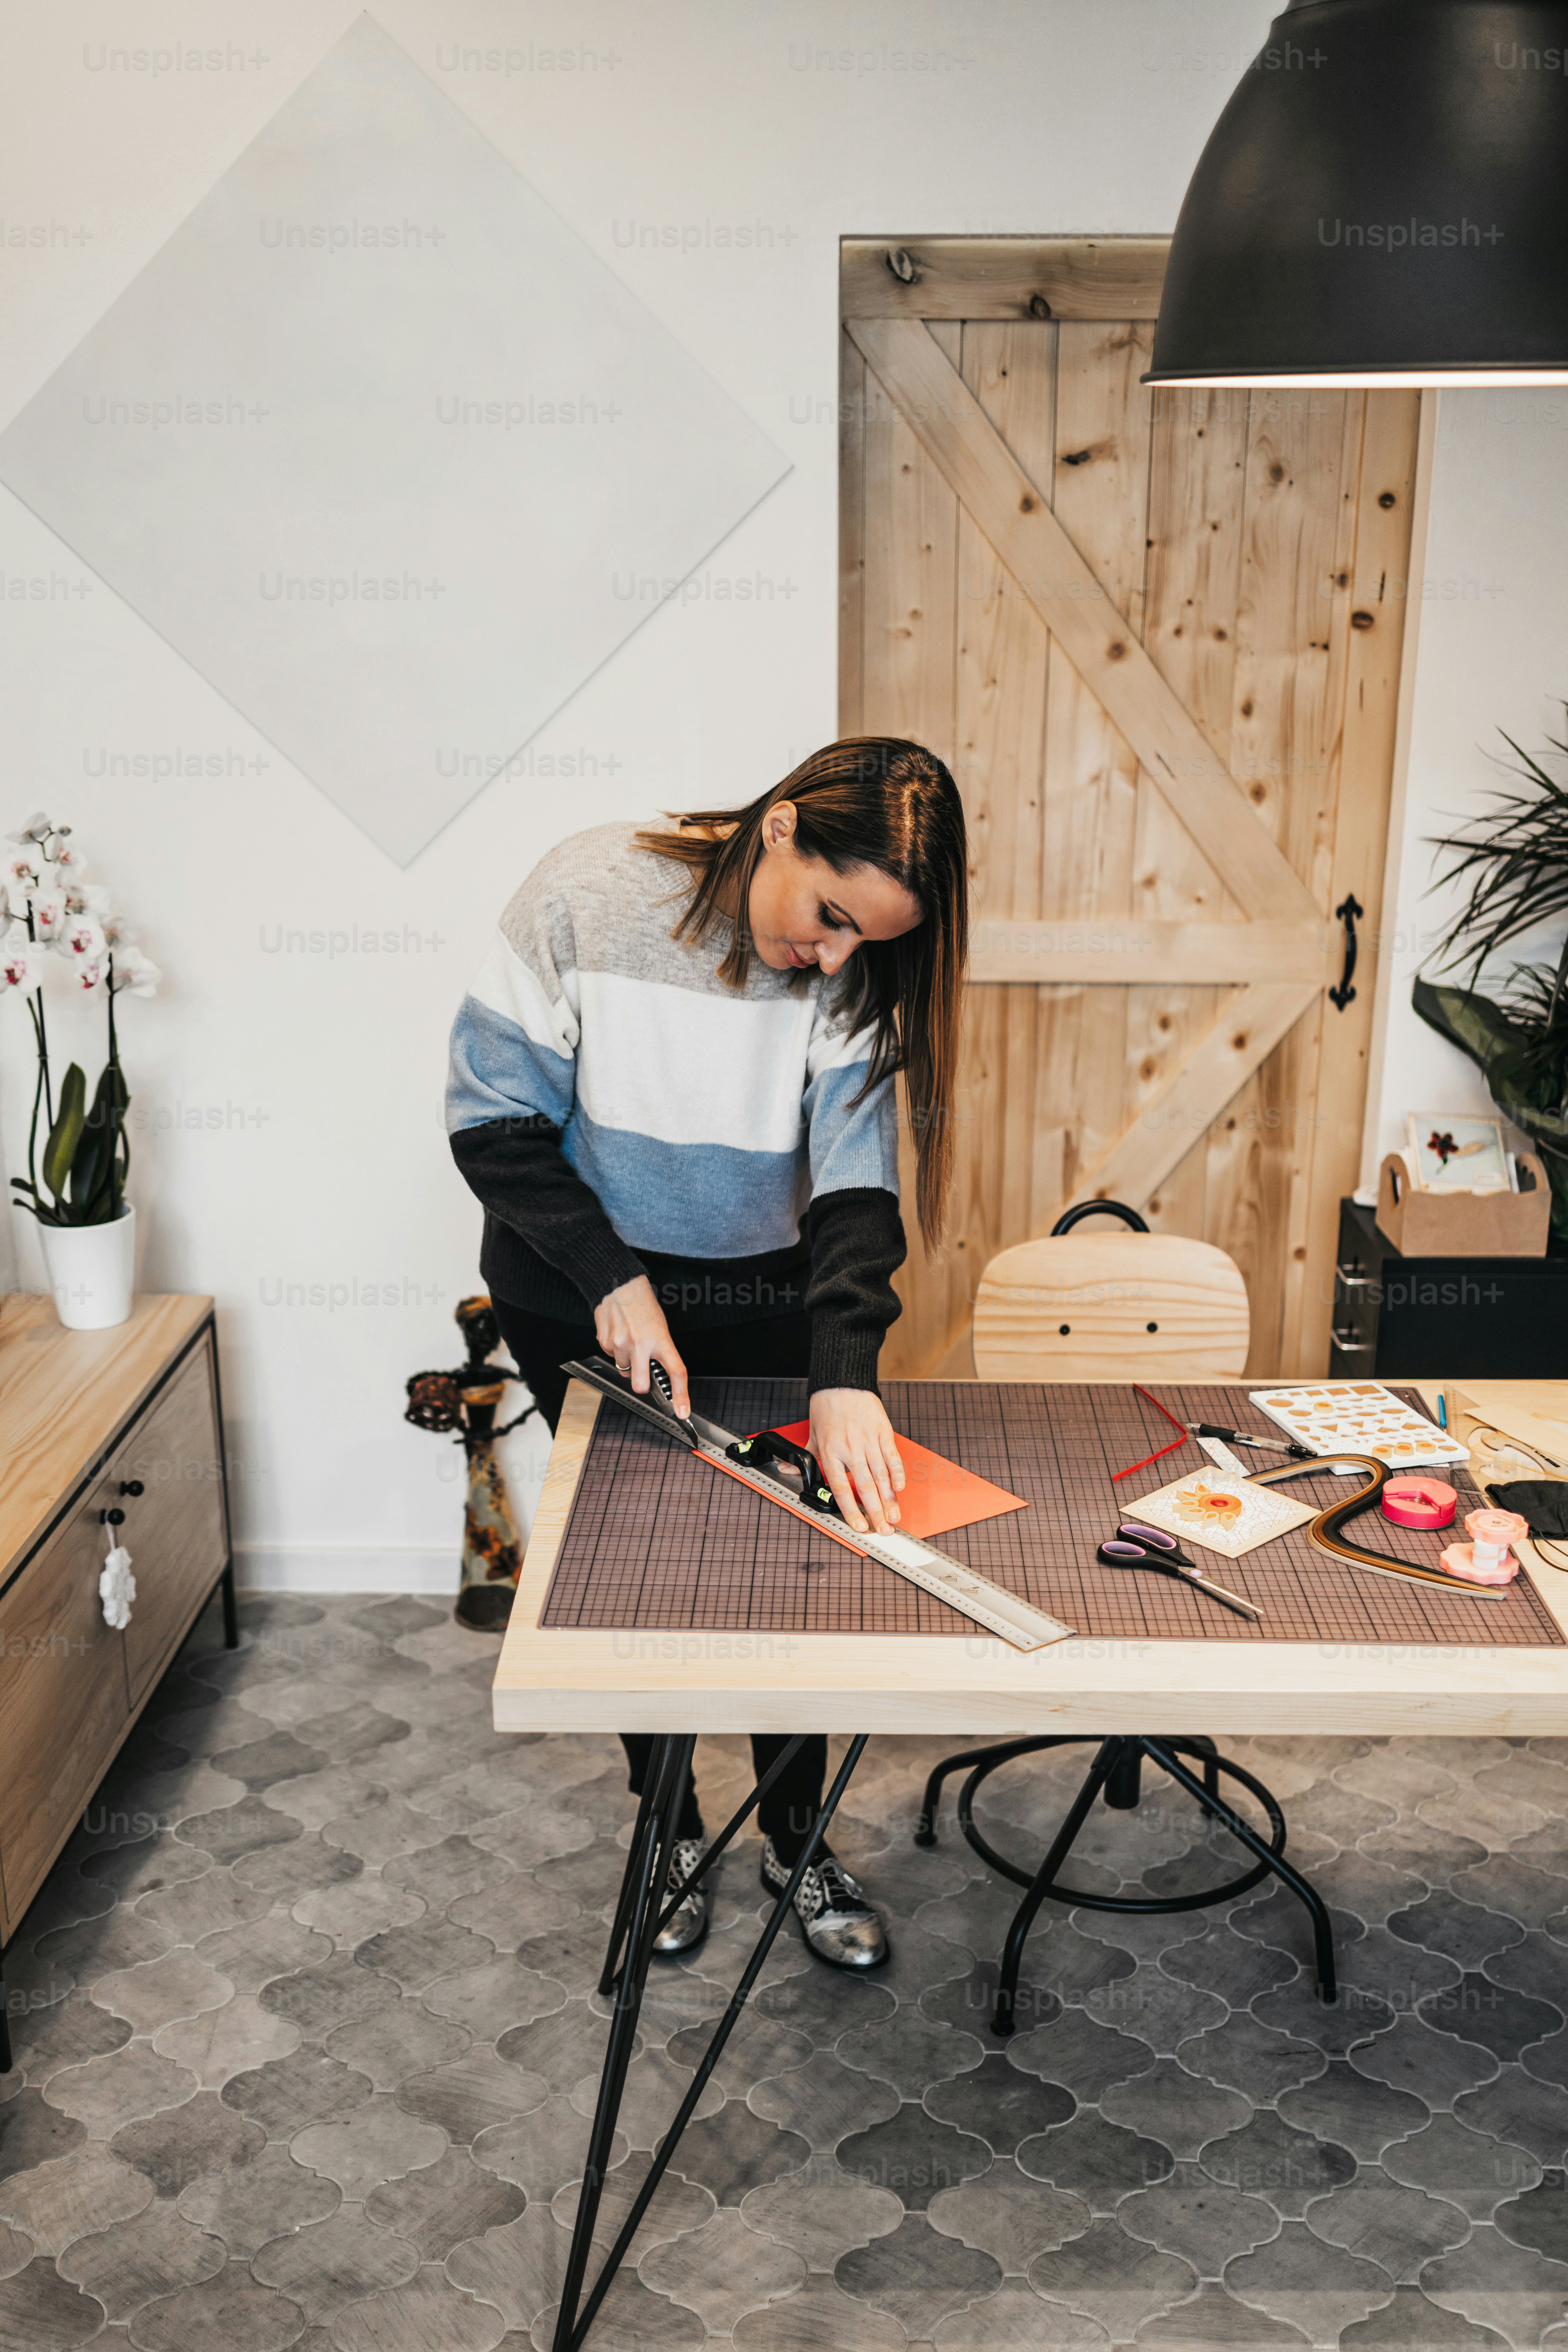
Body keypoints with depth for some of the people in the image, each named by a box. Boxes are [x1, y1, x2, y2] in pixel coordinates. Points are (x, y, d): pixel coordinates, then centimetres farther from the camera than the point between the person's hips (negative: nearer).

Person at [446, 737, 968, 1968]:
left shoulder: (850, 975, -16)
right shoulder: (588, 895, -22)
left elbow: (855, 1186, -22)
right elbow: (494, 1117, -15)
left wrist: (847, 1373, -36)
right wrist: (613, 1280, -20)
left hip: (761, 1306, 2)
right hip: (583, 1296, -1)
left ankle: (799, 1841, 29)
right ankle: (670, 1832, 33)